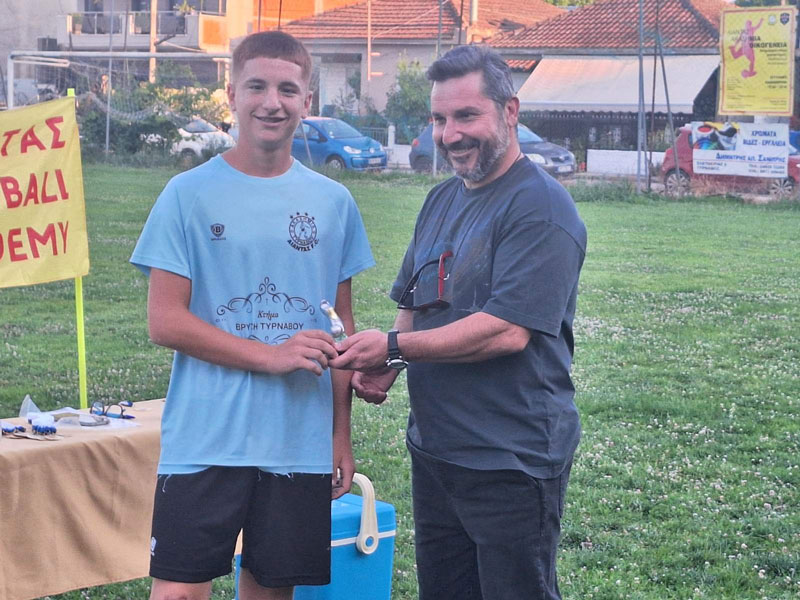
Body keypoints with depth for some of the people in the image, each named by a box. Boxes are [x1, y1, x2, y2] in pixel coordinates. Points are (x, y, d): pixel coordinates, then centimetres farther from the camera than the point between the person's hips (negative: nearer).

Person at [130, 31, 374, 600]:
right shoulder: (190, 194, -2)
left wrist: (342, 435, 9)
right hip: (205, 440, -3)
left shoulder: (333, 203, 8)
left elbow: (342, 329, 13)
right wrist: (271, 356, -13)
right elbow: (165, 321, -6)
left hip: (304, 444, 3)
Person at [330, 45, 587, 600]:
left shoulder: (539, 206, -15)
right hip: (435, 450, 9)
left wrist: (394, 347, -21)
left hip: (512, 461, -9)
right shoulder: (442, 200, 13)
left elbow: (507, 331, -24)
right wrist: (384, 366, 1)